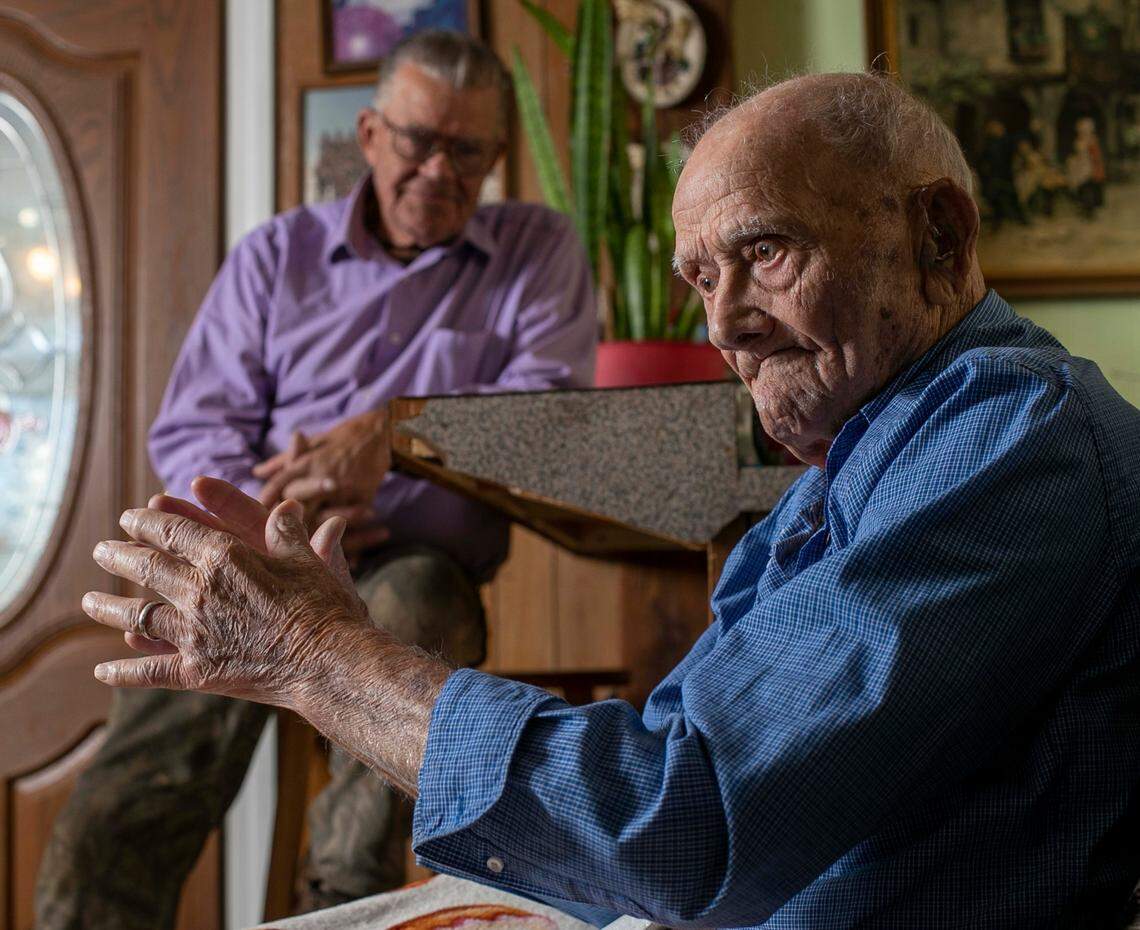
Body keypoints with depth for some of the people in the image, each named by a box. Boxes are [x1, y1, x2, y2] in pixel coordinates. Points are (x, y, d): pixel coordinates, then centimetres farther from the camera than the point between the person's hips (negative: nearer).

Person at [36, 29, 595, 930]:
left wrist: (387, 432, -15)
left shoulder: (538, 249, 14)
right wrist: (264, 512, -11)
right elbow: (193, 430, 12)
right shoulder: (276, 254, 18)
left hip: (416, 559, -2)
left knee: (411, 607, -39)